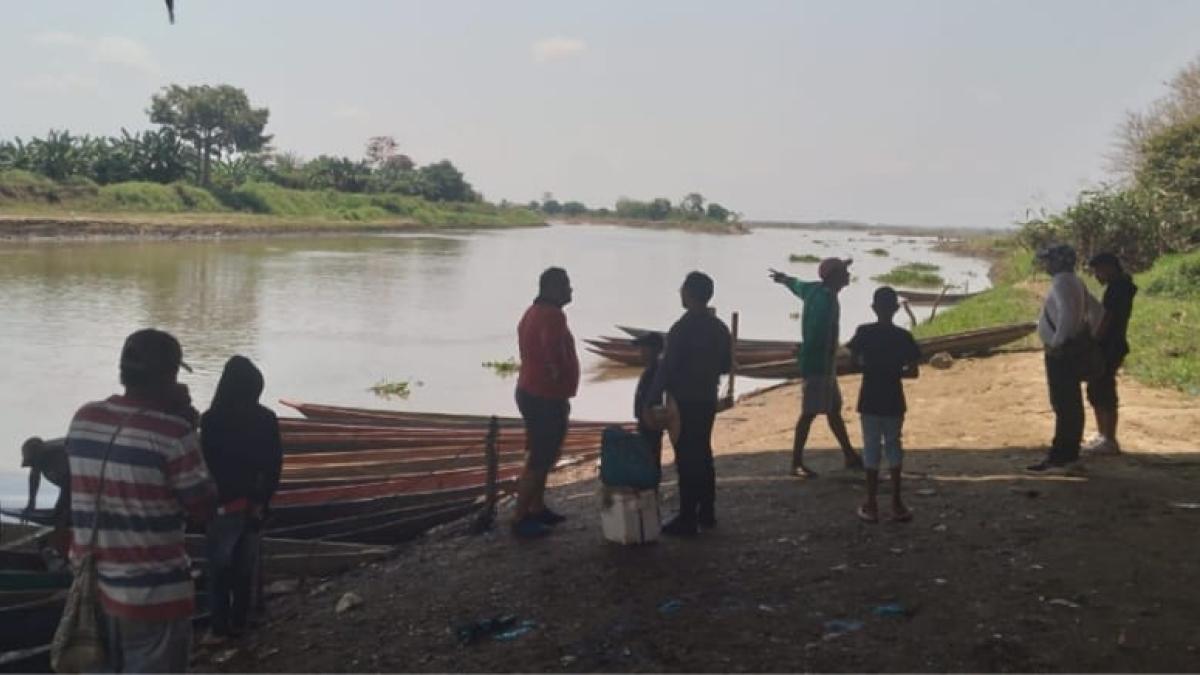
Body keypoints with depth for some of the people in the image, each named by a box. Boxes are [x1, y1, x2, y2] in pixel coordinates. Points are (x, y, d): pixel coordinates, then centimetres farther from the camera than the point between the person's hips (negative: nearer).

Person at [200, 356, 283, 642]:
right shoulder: (267, 419, -5)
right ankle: (238, 623, 24)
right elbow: (275, 465, -2)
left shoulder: (212, 420, -16)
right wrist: (260, 502, 5)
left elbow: (207, 465, -12)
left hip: (225, 506, -4)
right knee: (245, 567, 15)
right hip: (255, 505, 4)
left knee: (219, 569, 10)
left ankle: (220, 627, 14)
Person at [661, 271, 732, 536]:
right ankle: (707, 513, 22)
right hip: (708, 399, 7)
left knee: (687, 458, -4)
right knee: (703, 454, 16)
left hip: (685, 402, -7)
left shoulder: (682, 328, -18)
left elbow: (669, 367, -17)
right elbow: (725, 365, 12)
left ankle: (687, 519, -1)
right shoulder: (719, 327, 5)